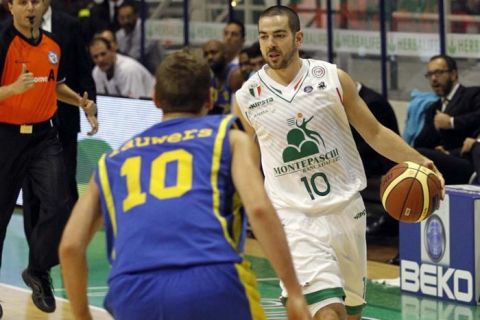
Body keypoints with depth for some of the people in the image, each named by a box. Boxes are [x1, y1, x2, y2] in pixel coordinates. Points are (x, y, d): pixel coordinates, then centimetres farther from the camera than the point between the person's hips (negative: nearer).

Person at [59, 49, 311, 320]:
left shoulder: (113, 161, 30)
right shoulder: (229, 137, 21)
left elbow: (70, 247, 20)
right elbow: (259, 208, 3)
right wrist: (295, 293, 2)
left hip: (132, 290, 3)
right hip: (212, 282, -2)